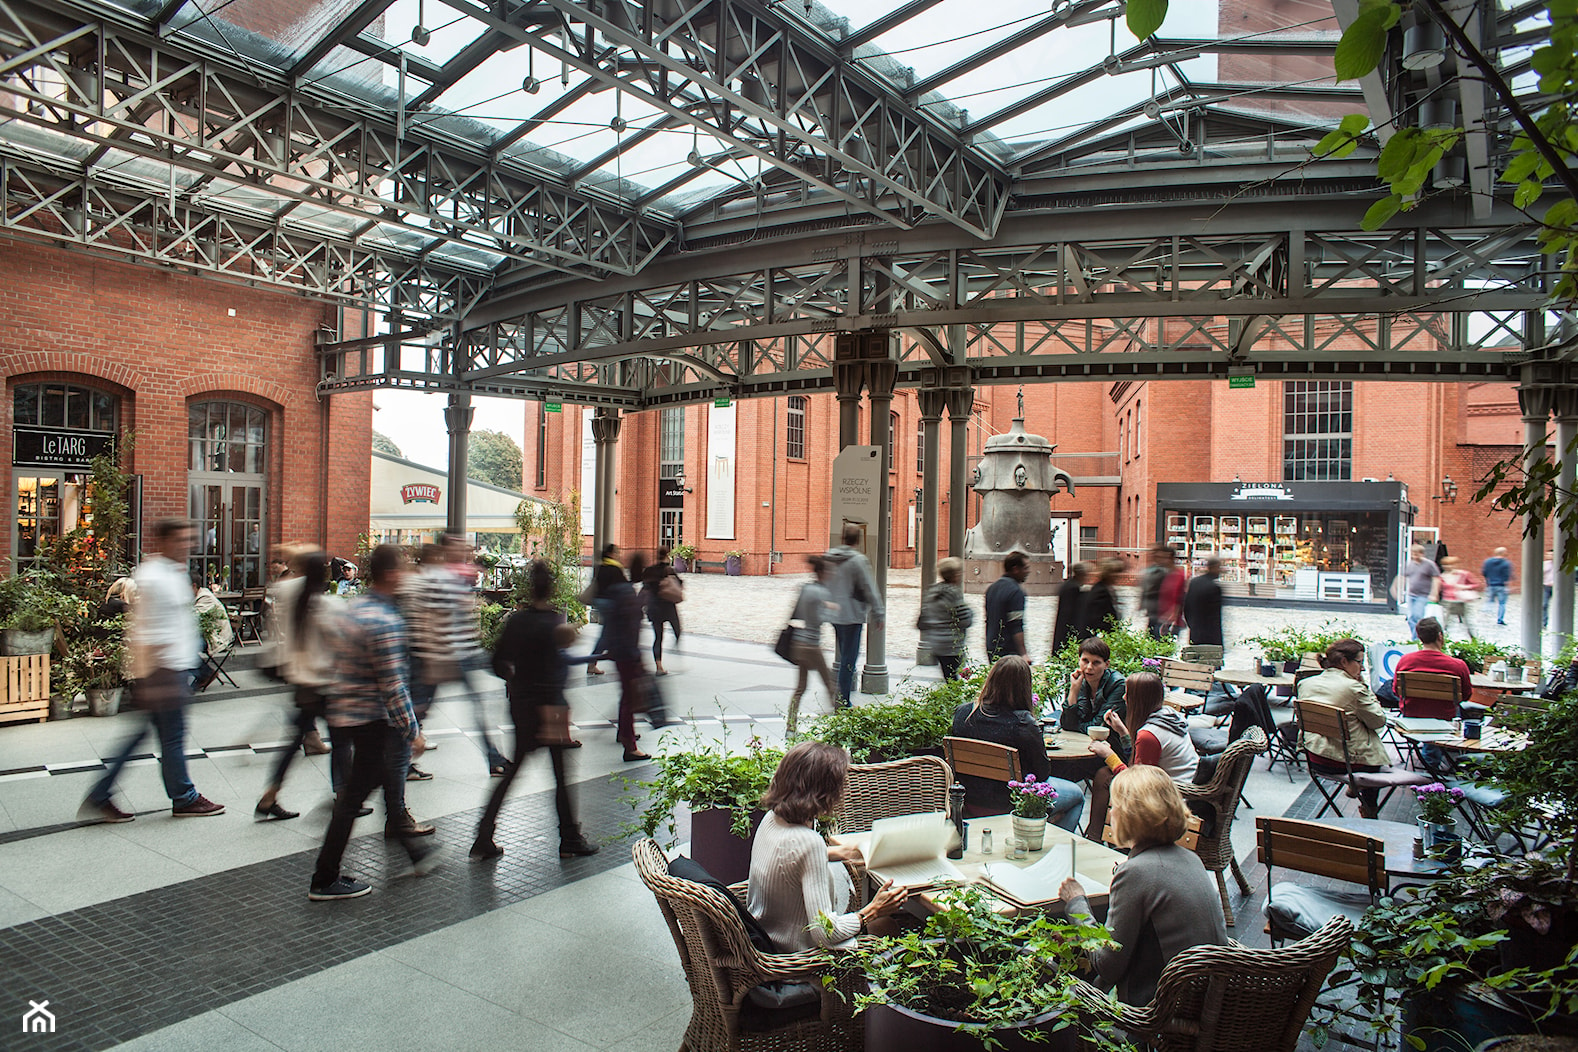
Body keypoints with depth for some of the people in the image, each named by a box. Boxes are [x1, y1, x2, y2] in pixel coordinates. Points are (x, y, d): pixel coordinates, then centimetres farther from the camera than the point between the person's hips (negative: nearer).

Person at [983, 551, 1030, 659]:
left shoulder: (992, 588, 14)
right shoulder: (1016, 592, -13)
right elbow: (1016, 627, -18)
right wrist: (1023, 654, -18)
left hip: (991, 650, 9)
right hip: (1009, 652, -9)